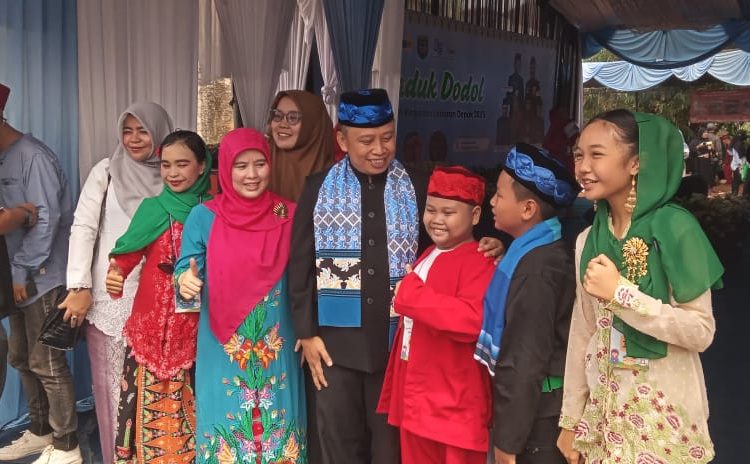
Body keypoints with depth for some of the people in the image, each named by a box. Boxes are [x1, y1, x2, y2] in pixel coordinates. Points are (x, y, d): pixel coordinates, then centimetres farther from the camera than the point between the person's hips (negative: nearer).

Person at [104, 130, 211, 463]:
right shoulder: (152, 209, 2)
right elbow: (127, 253, -7)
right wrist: (115, 276, -26)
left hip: (195, 327, 0)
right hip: (151, 323, 0)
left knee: (189, 404, 6)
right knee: (150, 403, 1)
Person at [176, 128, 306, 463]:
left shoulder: (289, 216, 0)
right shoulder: (203, 217, -3)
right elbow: (185, 271, 0)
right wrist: (185, 282, -21)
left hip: (277, 352, 1)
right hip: (222, 353, -1)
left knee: (279, 429, 9)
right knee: (227, 426, 7)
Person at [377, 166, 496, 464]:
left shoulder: (478, 262, -16)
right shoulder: (427, 257, 13)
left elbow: (474, 320, -32)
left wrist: (412, 295, -25)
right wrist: (395, 391, 19)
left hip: (455, 405, -9)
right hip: (415, 398, 9)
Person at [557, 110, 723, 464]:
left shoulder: (675, 227, -14)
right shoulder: (588, 240, 2)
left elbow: (701, 332, -17)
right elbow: (583, 332, 6)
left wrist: (621, 292, -24)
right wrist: (571, 419, 7)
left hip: (663, 408, -5)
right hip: (603, 405, 5)